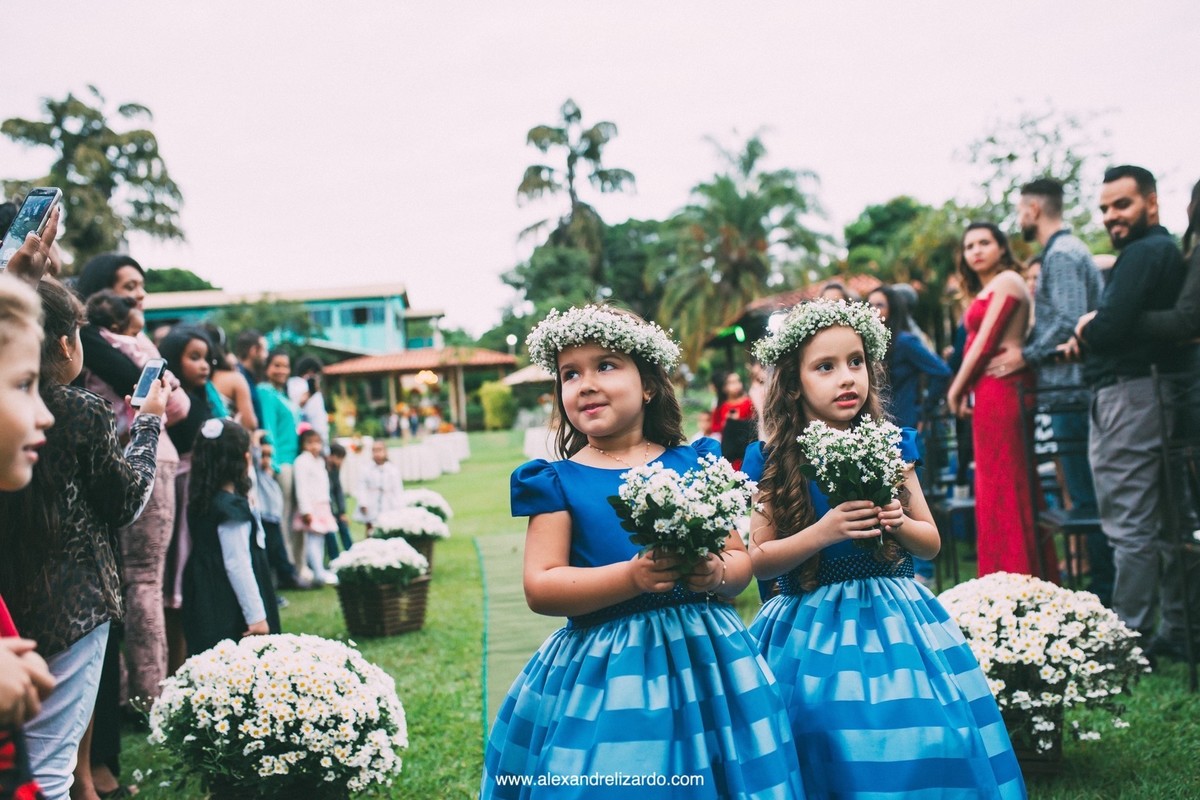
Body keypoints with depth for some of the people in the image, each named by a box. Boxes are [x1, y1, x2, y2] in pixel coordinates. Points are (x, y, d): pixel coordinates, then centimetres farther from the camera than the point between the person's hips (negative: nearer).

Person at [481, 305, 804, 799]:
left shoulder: (695, 463, 6)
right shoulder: (557, 482, 1)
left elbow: (741, 559, 8)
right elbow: (539, 588, -8)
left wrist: (718, 574, -16)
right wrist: (633, 577, -21)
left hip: (701, 655, 2)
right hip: (603, 670, -1)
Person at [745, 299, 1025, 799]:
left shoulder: (892, 447, 4)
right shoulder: (774, 461, -3)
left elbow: (931, 543, 10)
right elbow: (758, 561, -5)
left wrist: (898, 523, -12)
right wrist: (822, 532, -19)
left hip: (895, 621, 2)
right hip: (813, 630, -2)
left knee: (920, 752, -5)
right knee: (835, 757, -6)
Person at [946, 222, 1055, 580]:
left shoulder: (1006, 280, -6)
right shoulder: (985, 290, 22)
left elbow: (985, 341, -12)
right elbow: (977, 341, 14)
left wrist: (957, 389, -6)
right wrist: (965, 389, 2)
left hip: (1001, 387, -9)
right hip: (989, 392, 9)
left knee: (1003, 484, -6)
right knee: (996, 484, 11)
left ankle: (1014, 579, -2)